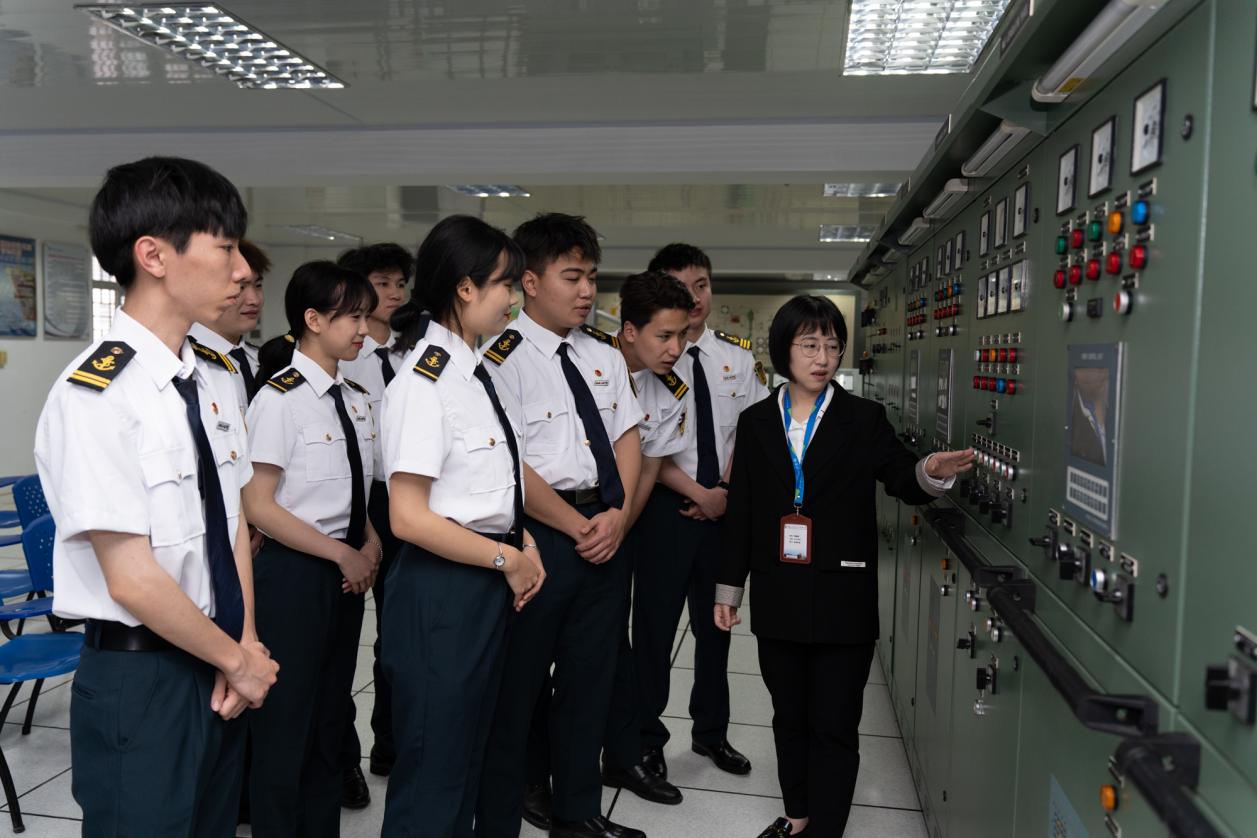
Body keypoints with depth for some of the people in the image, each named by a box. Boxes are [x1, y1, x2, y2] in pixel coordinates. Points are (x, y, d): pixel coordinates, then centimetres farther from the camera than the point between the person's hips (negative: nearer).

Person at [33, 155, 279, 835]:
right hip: (138, 680, -7)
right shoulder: (94, 394, -21)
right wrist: (238, 660, -10)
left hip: (213, 669, 7)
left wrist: (246, 642, -1)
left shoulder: (207, 383, 3)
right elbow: (132, 580, -21)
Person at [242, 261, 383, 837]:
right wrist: (341, 554, -15)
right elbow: (257, 506, -17)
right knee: (287, 720, 6)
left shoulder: (356, 399, 7)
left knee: (332, 714, 18)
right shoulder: (279, 399, -15)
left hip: (346, 571, 7)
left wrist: (369, 543, -2)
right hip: (294, 574, -7)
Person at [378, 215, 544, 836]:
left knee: (469, 758, 22)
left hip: (488, 586, 9)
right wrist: (507, 559, -14)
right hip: (441, 590, -9)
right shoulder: (424, 381, -18)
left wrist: (524, 540, 3)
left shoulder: (473, 372, 8)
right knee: (433, 769, 7)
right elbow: (409, 518, -21)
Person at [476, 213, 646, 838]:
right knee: (516, 687, 5)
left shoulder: (604, 354, 11)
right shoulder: (504, 358, -11)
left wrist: (617, 516, -5)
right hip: (538, 535, -7)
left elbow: (627, 439, 10)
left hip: (604, 533, 7)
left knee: (591, 679, 18)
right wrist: (579, 528, -12)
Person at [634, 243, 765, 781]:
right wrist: (699, 494, -13)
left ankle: (711, 732, 34)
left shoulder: (739, 359, 5)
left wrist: (728, 490, -7)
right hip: (666, 508, -4)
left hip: (726, 507, 4)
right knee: (655, 623, 6)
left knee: (716, 622, 16)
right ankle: (647, 737, 25)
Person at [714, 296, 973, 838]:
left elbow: (902, 482, 2)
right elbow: (740, 512, 6)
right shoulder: (756, 422, 4)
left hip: (843, 603, -3)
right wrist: (728, 588, 7)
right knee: (789, 718, 17)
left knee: (834, 727, 5)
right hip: (778, 601, 3)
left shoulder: (864, 419, -2)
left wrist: (932, 472, -23)